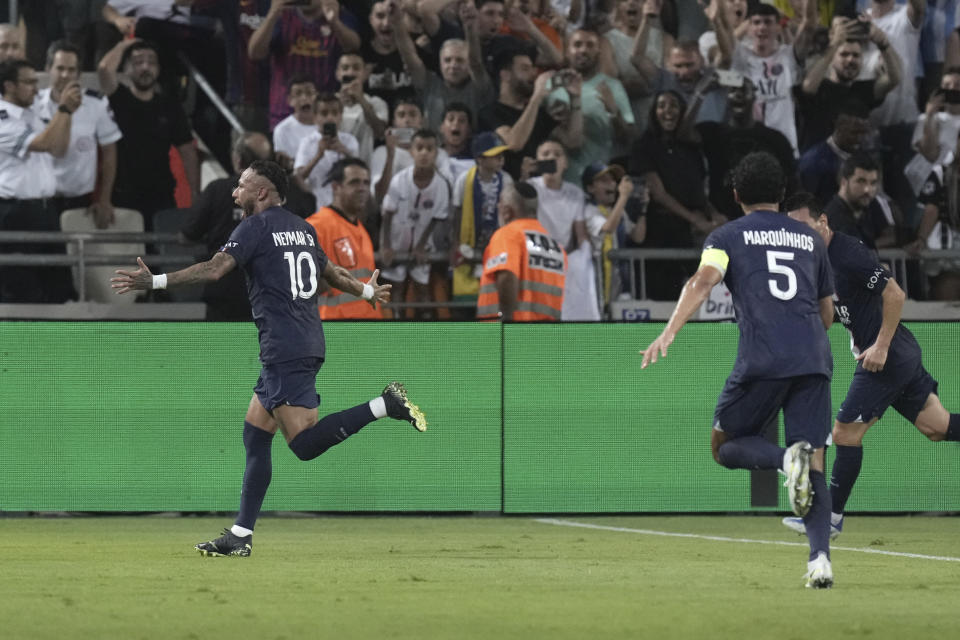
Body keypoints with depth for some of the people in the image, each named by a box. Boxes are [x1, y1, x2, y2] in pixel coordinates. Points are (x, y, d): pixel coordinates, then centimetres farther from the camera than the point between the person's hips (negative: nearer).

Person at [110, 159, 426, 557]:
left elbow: (214, 270, -17)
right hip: (309, 345, 9)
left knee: (304, 442, -15)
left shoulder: (256, 226, -6)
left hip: (285, 351, -9)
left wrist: (155, 282, -18)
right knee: (255, 434, 12)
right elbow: (332, 273, 31)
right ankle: (240, 537, 11)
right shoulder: (302, 229, 18)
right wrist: (367, 291, 51)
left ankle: (384, 405, -22)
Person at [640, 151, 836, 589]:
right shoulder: (810, 238, 21)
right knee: (815, 468, 3)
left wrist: (669, 332, -20)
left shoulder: (728, 236, 10)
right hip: (814, 359, 3)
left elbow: (703, 280, -10)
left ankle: (787, 458, -19)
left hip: (762, 359, -3)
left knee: (724, 446, 13)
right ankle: (820, 559, -17)